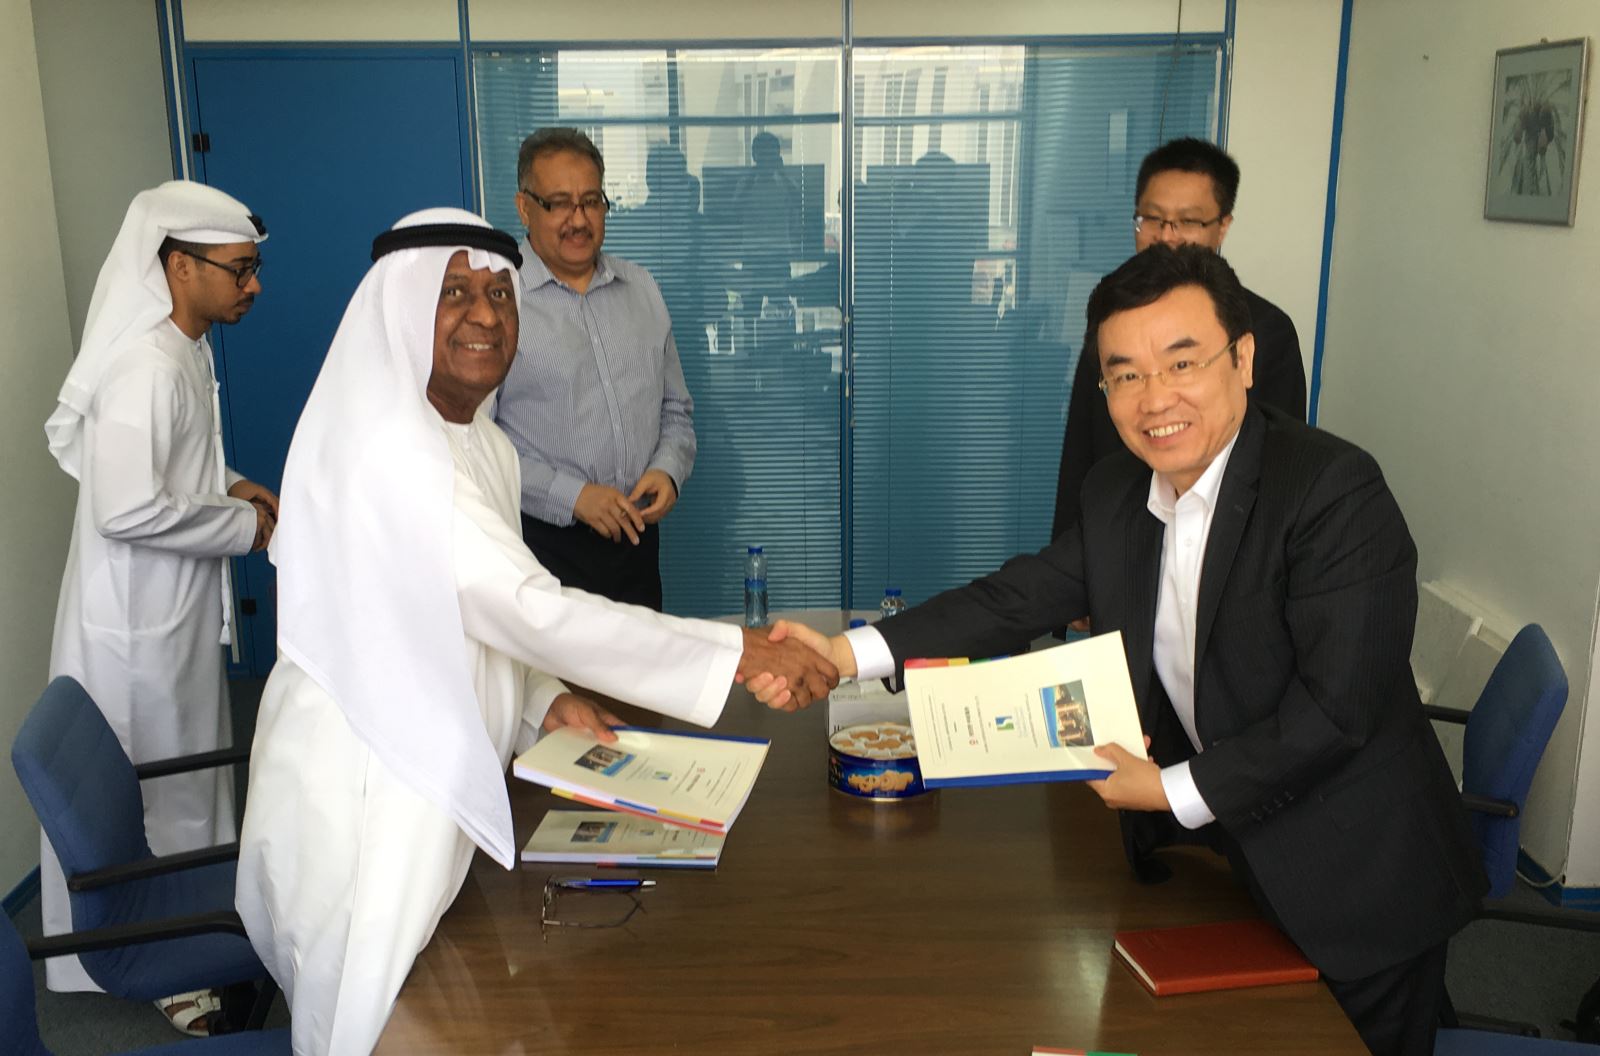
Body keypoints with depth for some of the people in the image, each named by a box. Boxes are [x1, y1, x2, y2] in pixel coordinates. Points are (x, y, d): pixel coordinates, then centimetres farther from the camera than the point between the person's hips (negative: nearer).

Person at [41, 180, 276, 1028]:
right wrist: (242, 528, -19)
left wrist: (226, 485, 5)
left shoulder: (185, 349, 7)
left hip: (177, 609, 10)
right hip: (139, 618, -10)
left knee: (188, 781, 22)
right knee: (157, 795, 6)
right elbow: (128, 508, -30)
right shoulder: (147, 369, -25)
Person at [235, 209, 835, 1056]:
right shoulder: (385, 447, -23)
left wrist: (547, 700, -1)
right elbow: (530, 608, -30)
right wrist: (741, 656, -31)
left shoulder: (487, 448, 7)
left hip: (436, 773, 8)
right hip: (363, 785, -8)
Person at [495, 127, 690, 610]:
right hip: (542, 543, -5)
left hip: (635, 538, 5)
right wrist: (572, 496, -18)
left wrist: (668, 470, -4)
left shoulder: (641, 288, 10)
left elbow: (676, 410, 16)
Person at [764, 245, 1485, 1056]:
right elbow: (1015, 599, -2)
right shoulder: (1115, 493, -1)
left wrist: (1171, 791, -20)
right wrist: (844, 654, -14)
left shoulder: (1337, 492, -23)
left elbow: (1337, 707, -25)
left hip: (1354, 895, -5)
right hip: (1209, 857, 6)